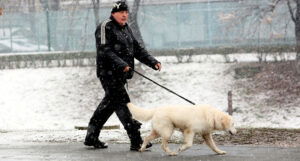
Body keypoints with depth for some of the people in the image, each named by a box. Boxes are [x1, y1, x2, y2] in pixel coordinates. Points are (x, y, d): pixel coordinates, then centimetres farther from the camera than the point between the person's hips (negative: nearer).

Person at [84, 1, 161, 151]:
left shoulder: (126, 29, 19)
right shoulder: (105, 27, -9)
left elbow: (137, 48, 19)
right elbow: (105, 51, -19)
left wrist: (153, 62, 6)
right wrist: (122, 65, -28)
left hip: (120, 75, 9)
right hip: (109, 73, -9)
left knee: (109, 104, 14)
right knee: (122, 103, -11)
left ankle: (91, 137, 23)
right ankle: (136, 141, -14)